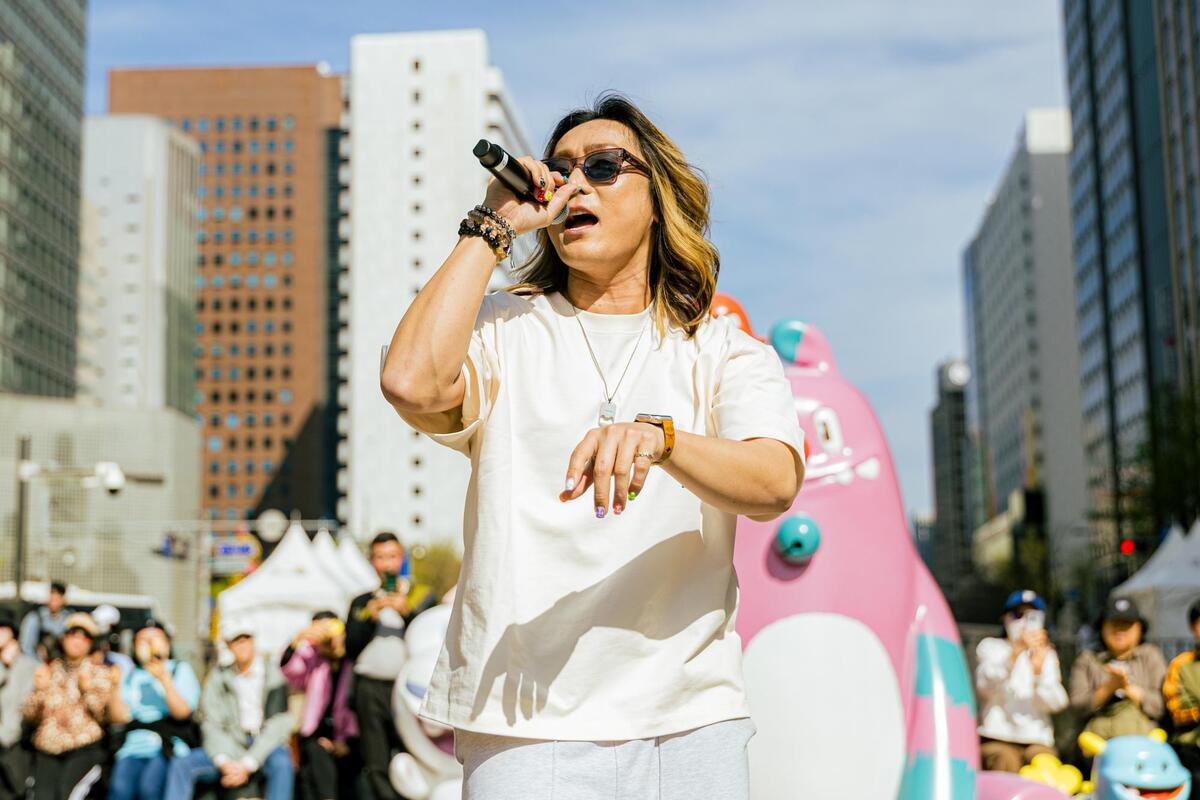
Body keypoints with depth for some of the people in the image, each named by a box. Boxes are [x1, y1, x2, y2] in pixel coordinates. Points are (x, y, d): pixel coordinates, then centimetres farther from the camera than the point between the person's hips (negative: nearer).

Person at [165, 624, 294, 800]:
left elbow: (278, 725, -9)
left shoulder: (273, 674, -2)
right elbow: (212, 724, 2)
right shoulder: (219, 677, 9)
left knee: (281, 763, -38)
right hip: (231, 746, 4)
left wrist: (248, 764, -18)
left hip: (265, 746, -4)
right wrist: (224, 762, -17)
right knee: (181, 764, -18)